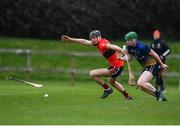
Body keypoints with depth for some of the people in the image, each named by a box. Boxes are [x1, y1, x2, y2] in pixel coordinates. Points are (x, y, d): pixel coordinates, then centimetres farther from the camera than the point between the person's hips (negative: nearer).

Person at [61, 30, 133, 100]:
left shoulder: (102, 45, -20)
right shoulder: (98, 43, 8)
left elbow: (113, 47, -37)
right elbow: (84, 41, 16)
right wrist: (70, 39, 18)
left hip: (116, 67, -11)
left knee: (92, 74, -10)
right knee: (111, 82, 36)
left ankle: (107, 89, 2)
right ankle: (127, 97, 46)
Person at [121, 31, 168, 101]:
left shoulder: (141, 47, -25)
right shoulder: (130, 47, 0)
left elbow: (154, 54, -17)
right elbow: (129, 58, 12)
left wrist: (162, 64, -8)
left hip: (153, 66, -10)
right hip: (146, 67, 10)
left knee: (140, 83, -23)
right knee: (142, 87, 10)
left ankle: (158, 94, -10)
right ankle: (160, 97, 16)